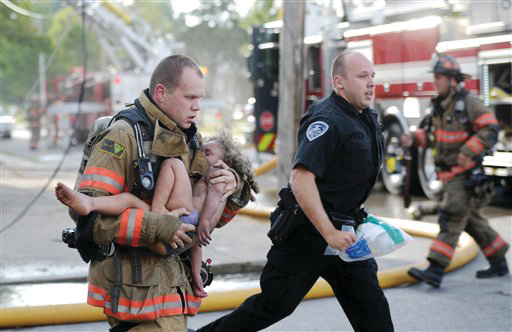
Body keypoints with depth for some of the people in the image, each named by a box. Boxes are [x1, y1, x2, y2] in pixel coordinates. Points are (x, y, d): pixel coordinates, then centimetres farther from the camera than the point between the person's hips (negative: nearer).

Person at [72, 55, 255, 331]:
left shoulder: (188, 142, 13)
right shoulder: (124, 136, -13)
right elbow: (87, 208, -21)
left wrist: (233, 187, -3)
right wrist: (157, 227, -23)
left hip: (172, 282, 8)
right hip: (136, 285, -8)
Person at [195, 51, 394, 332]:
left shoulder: (366, 119, 10)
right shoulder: (327, 120, -20)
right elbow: (301, 179, -30)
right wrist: (329, 233, -30)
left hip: (342, 230, 9)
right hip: (307, 232, -9)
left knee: (371, 307, 4)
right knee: (274, 303, 1)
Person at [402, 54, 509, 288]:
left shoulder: (468, 103, -14)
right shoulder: (440, 106, 11)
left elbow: (491, 130, -17)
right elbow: (433, 134, 19)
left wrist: (469, 151, -26)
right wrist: (414, 138, 1)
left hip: (465, 174, -9)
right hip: (450, 174, 9)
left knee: (451, 218, -14)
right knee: (471, 220, 15)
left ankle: (435, 271, -19)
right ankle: (499, 263, 28)